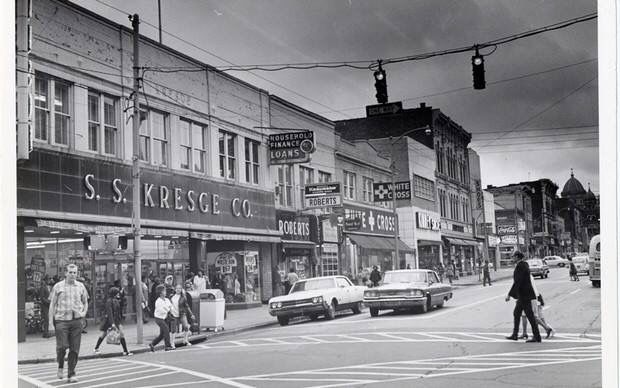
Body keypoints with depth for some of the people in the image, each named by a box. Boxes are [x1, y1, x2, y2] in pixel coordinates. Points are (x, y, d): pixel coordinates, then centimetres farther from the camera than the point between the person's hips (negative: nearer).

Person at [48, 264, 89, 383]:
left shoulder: (80, 286, 10)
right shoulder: (58, 287, 4)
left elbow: (85, 302, 22)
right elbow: (52, 305, 5)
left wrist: (84, 312, 2)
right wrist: (51, 322, -1)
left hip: (76, 321, 2)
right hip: (61, 320, -2)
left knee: (74, 349, 1)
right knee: (62, 346, -11)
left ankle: (71, 375, 10)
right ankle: (60, 366, 19)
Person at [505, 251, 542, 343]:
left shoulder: (519, 266, -20)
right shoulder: (524, 265, 12)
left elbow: (517, 282, -25)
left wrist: (509, 294, -23)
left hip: (524, 295, -10)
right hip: (523, 294, 10)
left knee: (530, 315, -5)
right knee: (516, 313, 16)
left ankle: (537, 337, 0)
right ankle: (515, 335, 22)